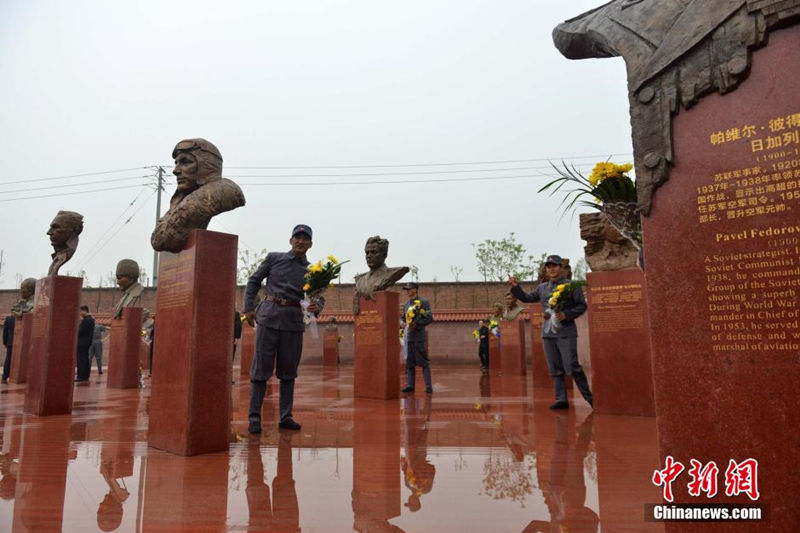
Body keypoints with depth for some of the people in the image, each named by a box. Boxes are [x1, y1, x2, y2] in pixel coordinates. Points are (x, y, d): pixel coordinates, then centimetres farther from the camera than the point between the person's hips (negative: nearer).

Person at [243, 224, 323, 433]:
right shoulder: (273, 258, 7)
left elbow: (319, 297, 5)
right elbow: (254, 281, 11)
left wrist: (316, 308, -18)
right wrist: (248, 307, 3)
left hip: (294, 322, 2)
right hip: (269, 316, -2)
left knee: (288, 371, 9)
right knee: (261, 369, 1)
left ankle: (286, 417, 19)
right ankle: (254, 417, 9)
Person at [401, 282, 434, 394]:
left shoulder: (424, 302, -4)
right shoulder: (406, 304, 15)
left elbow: (430, 318, -11)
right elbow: (403, 318, 23)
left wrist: (417, 324, -19)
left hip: (419, 336, -6)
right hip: (409, 336, 7)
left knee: (423, 362, -4)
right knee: (409, 362, 8)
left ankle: (428, 386, -1)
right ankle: (410, 385, 13)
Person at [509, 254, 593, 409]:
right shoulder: (542, 288, 14)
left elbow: (582, 305, -4)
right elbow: (527, 298, 22)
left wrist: (566, 314, -17)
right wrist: (515, 287, 8)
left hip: (566, 332, -5)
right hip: (547, 333, 6)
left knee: (572, 366, -8)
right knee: (555, 369, 7)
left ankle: (589, 397, 6)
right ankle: (561, 399, 13)